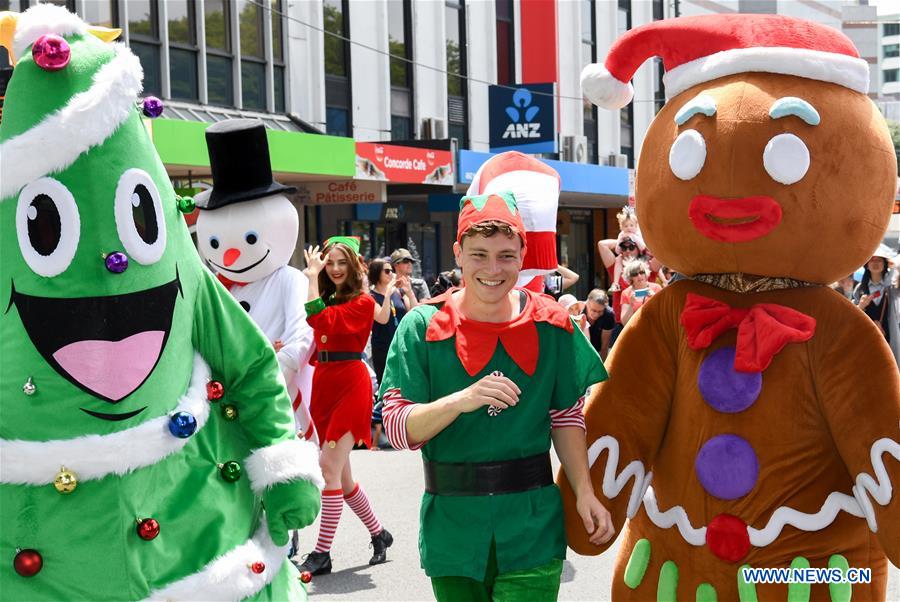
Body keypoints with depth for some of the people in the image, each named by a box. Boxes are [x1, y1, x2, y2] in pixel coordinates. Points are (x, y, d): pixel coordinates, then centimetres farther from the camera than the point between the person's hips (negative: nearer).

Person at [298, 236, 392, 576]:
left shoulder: (363, 302, -7)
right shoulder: (328, 298, 14)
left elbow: (320, 320, -22)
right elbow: (317, 346, 13)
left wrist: (312, 278, -16)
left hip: (350, 384, -8)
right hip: (323, 382, 8)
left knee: (329, 466, -13)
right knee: (340, 473, 12)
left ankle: (322, 553, -8)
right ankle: (379, 534, 29)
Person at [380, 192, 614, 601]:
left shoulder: (549, 325, 1)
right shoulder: (423, 327, -4)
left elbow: (566, 420, 9)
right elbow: (397, 429, -9)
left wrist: (585, 492, -4)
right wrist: (462, 400, -25)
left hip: (532, 531, 0)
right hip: (453, 532, 0)